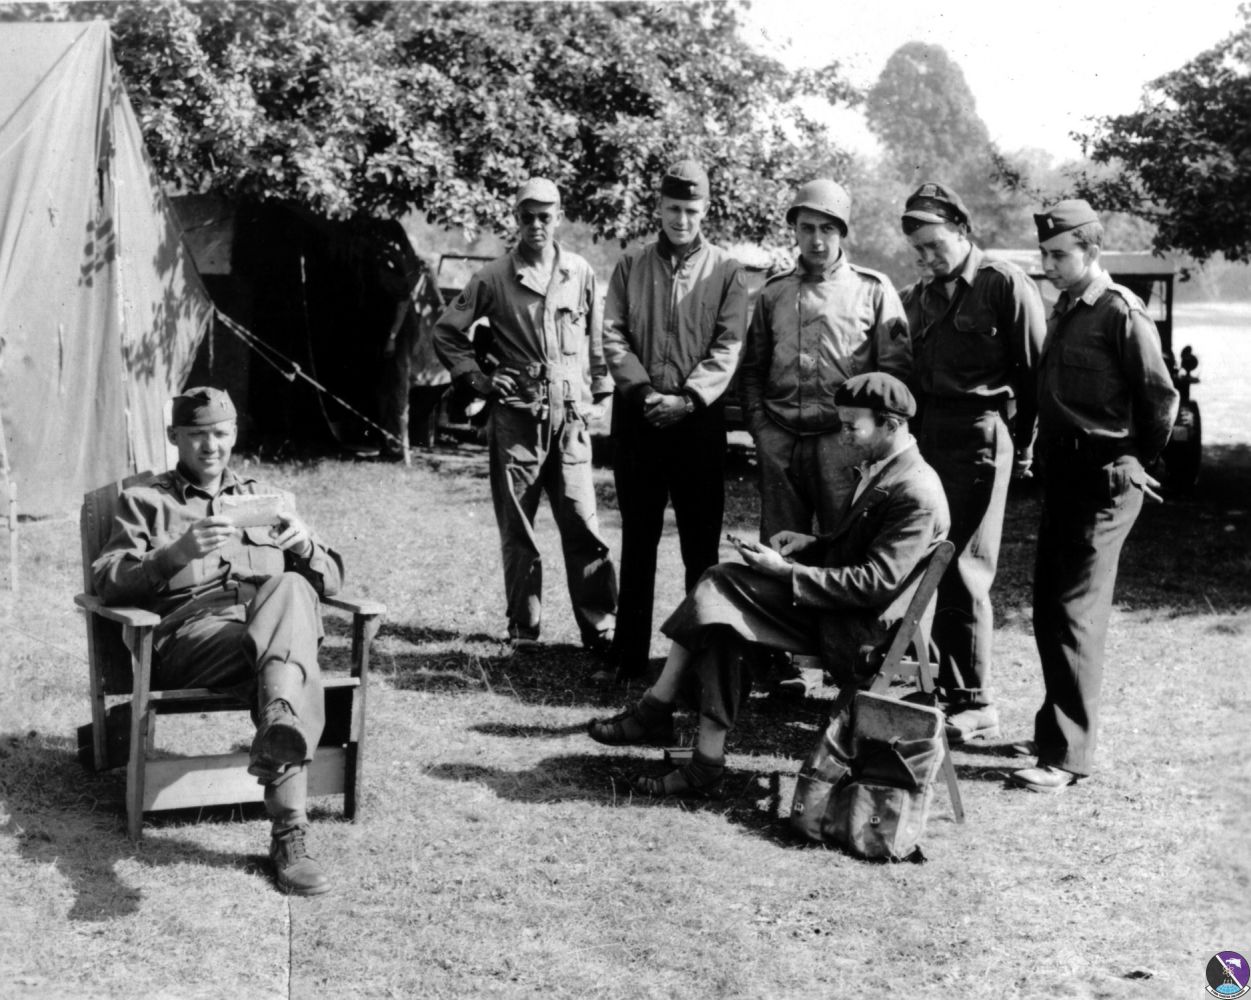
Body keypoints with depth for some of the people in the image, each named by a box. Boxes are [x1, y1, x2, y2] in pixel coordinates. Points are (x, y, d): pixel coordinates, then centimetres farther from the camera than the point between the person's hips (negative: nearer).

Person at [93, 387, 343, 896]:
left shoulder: (269, 500, 31)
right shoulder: (145, 502, 22)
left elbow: (330, 581, 23)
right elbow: (107, 582, 6)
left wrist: (305, 546, -2)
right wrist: (178, 553, -11)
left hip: (273, 627, 3)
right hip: (189, 631, -3)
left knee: (291, 588, -36)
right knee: (298, 672, -35)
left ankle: (280, 723, -54)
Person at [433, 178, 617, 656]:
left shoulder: (580, 273, 6)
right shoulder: (495, 277, 2)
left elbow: (594, 338, 15)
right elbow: (446, 331, 9)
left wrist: (596, 391, 10)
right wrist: (477, 379, 2)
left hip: (570, 418, 0)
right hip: (514, 417, 0)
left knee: (582, 523, -4)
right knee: (516, 528, 5)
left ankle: (600, 628, 2)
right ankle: (523, 628, 15)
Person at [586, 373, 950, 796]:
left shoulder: (916, 492, -18)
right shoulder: (880, 469, 14)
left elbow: (876, 582, -23)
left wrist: (786, 572, -21)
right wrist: (811, 544, 6)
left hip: (857, 627, -9)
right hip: (838, 609, 9)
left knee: (722, 585, -17)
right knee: (727, 625, -11)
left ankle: (655, 710, -10)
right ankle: (707, 761, -12)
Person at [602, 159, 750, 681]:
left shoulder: (724, 271, 4)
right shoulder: (631, 266, 9)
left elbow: (728, 347, -4)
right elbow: (613, 336, 2)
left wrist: (687, 398, -16)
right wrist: (643, 391, -12)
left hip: (699, 418, -2)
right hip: (638, 416, 2)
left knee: (702, 540, 2)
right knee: (637, 539, 7)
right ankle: (630, 654, 12)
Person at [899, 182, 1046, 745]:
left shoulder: (1006, 287, -4)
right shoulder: (918, 297, 16)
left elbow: (1033, 372, -4)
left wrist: (1023, 449, -4)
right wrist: (905, 430, 7)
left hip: (978, 438, -6)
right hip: (924, 438, 6)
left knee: (962, 570, -6)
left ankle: (975, 704, 2)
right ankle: (937, 685, 15)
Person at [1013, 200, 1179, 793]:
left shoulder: (1121, 312, -13)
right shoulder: (1065, 309, 13)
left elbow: (1161, 398, -10)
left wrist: (1137, 462, 2)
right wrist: (1042, 453, 13)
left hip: (1103, 482, -8)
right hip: (1061, 475, 8)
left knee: (1075, 613, -9)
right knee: (1048, 609, 13)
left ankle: (1068, 755, -5)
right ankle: (1059, 726, 27)